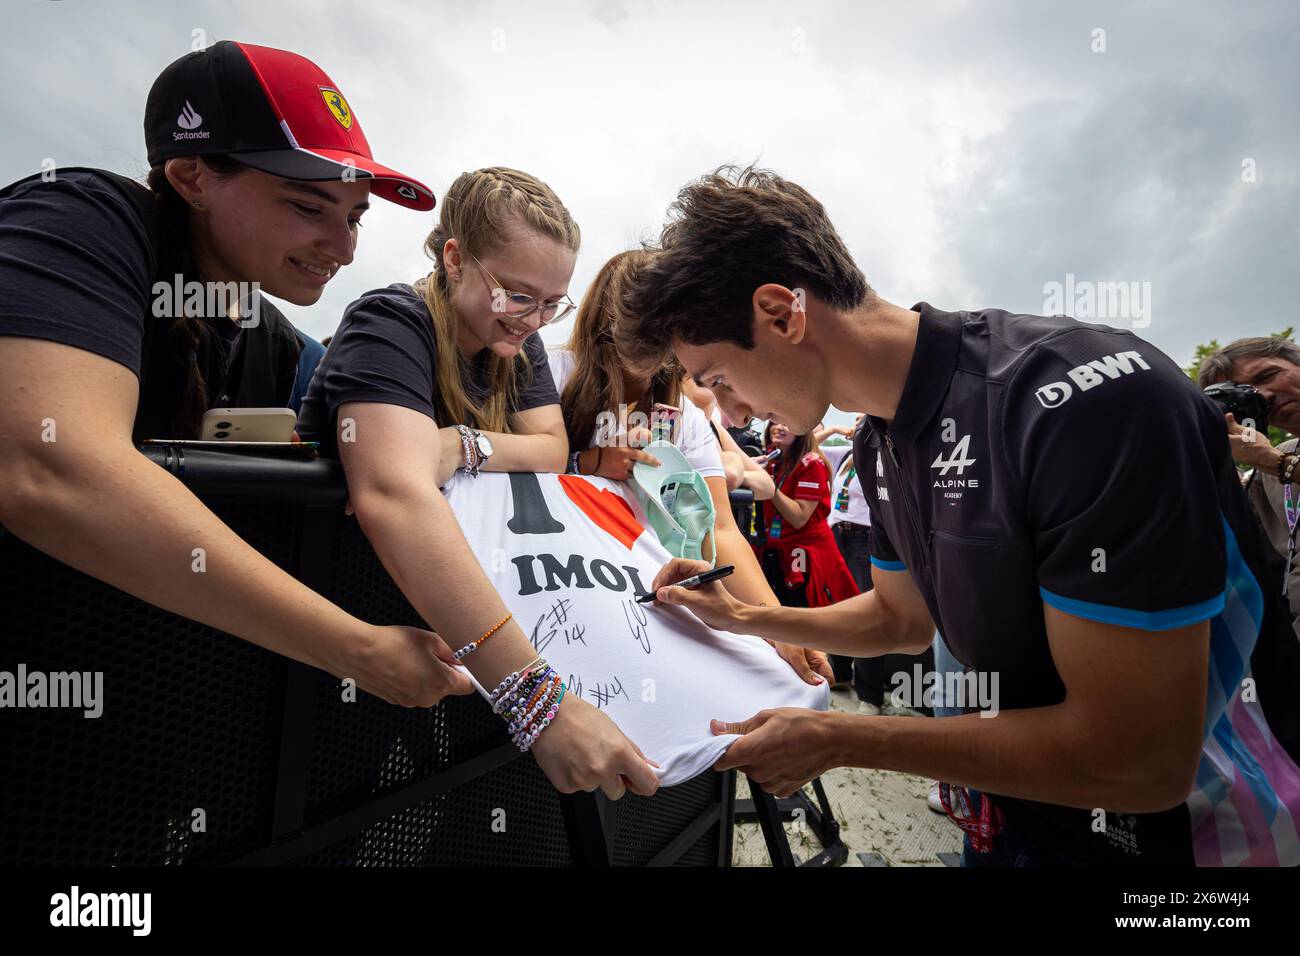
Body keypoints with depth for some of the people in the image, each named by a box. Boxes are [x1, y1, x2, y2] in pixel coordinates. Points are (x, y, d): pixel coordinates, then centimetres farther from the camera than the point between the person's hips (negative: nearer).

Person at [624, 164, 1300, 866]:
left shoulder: (1093, 397, -31)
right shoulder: (878, 442, -5)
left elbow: (1140, 762, -30)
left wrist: (834, 740, -24)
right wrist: (744, 617, 0)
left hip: (1170, 828, -6)